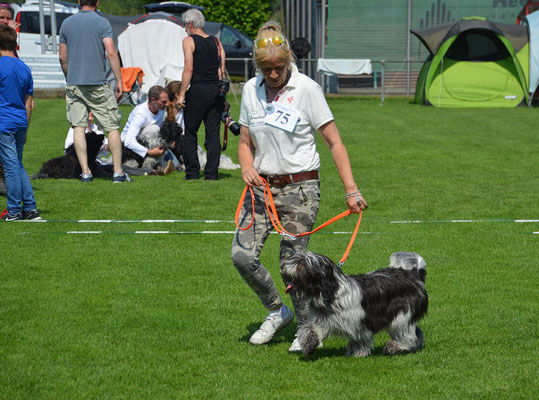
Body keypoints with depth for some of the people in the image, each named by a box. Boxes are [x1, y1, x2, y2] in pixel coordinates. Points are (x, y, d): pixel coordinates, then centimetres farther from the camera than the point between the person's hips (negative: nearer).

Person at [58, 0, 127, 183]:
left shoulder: (67, 23, 7)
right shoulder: (102, 23, -4)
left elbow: (62, 57, 10)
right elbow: (111, 53, -12)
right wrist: (119, 81, -7)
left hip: (73, 84, 3)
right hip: (97, 83, -3)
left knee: (78, 127, 5)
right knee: (113, 127, 4)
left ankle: (85, 171, 0)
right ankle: (118, 171, 2)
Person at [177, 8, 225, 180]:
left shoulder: (189, 41, -2)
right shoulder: (216, 41, 12)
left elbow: (189, 69, -10)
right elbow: (222, 70, 7)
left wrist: (181, 94, -8)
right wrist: (220, 92, 12)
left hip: (198, 90, -5)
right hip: (217, 91, 5)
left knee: (189, 135, 6)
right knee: (213, 135, 6)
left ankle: (192, 172, 3)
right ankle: (212, 173, 3)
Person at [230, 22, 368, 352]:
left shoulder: (306, 89, -8)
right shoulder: (251, 90, 6)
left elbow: (334, 142, -7)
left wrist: (351, 190, -13)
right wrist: (247, 167, -7)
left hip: (299, 188, -5)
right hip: (262, 187, 5)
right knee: (242, 255, -6)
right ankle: (277, 311, 18)